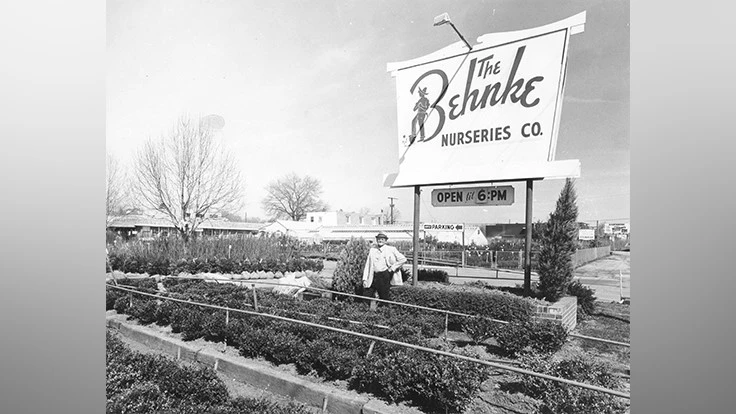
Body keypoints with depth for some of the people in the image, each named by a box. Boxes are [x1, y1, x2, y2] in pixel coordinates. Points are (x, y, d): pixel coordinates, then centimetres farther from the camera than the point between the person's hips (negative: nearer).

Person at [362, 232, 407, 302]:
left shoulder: (391, 249, 2)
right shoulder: (372, 250, 10)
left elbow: (403, 259, 1)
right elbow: (367, 265, 9)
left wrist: (392, 268, -4)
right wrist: (365, 279, 3)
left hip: (385, 275, -3)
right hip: (374, 276, 3)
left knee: (385, 298, 1)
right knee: (366, 296, 0)